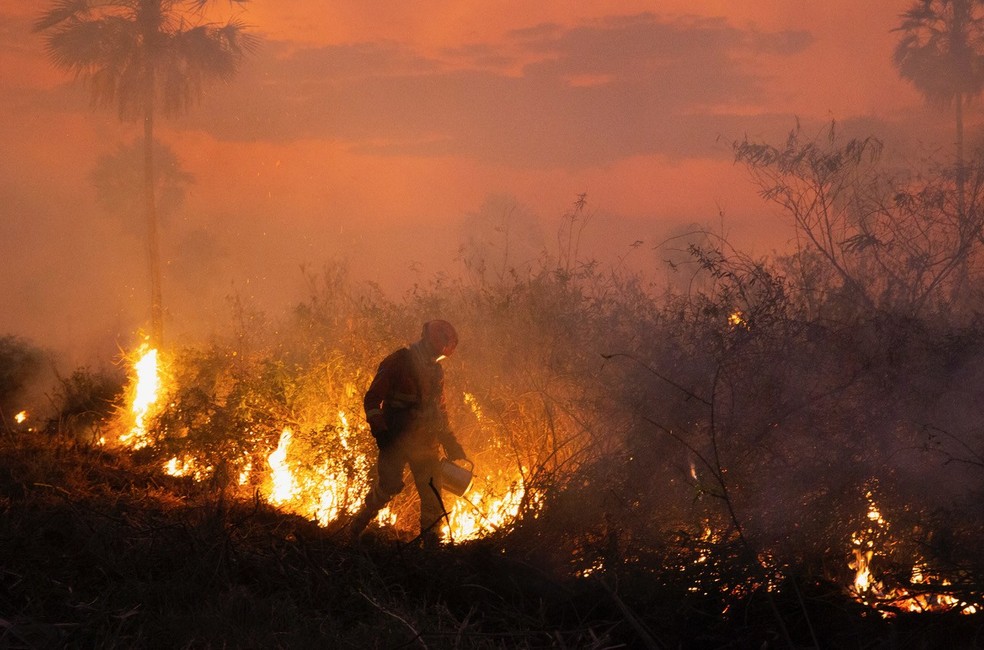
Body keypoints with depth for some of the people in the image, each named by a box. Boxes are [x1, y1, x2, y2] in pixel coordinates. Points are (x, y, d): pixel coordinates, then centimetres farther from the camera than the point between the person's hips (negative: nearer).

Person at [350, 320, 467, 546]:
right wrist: (378, 427, -22)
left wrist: (450, 443, 21)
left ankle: (431, 542, 7)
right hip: (396, 439, -6)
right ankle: (359, 523, 8)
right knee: (389, 484, -14)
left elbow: (439, 408, 26)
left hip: (425, 441, 6)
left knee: (432, 494, 0)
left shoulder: (435, 369, 15)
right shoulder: (398, 362, -6)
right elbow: (372, 399, -8)